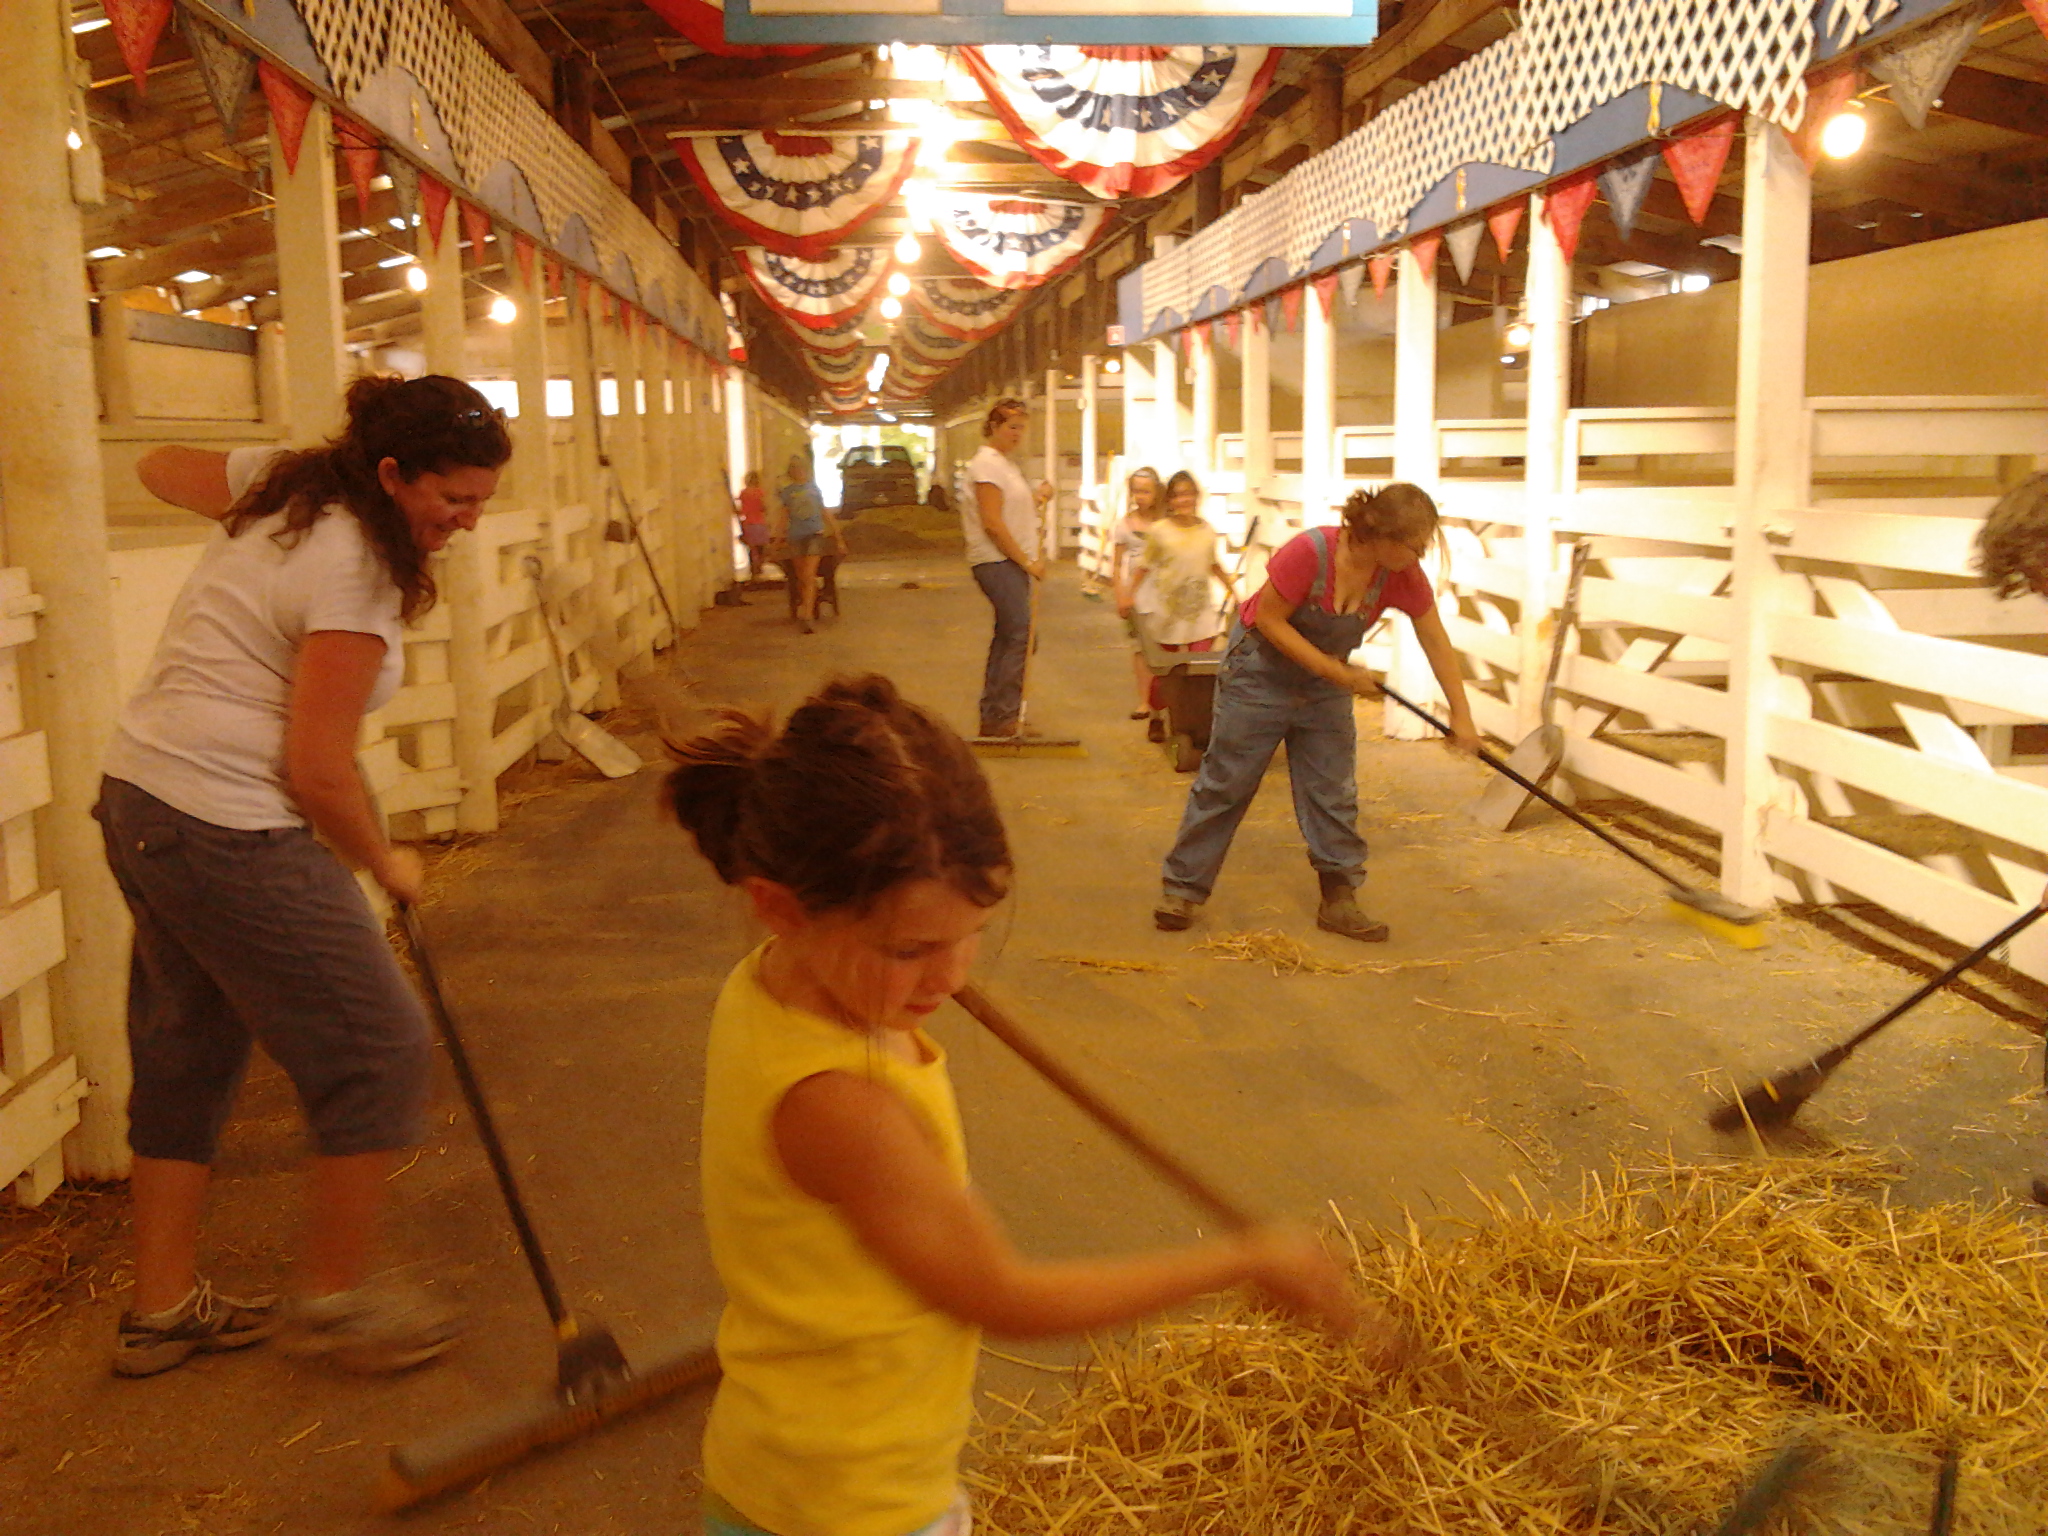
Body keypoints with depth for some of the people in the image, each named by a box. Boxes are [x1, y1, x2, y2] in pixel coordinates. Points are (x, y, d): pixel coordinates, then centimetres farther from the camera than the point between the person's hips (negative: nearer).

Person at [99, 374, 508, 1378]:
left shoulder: (288, 485, 8)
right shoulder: (356, 575, -19)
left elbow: (160, 467, 27)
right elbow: (318, 771, -19)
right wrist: (384, 864, -2)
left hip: (139, 797, 10)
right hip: (230, 832, -10)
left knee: (186, 1054, 18)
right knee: (377, 1049, 0)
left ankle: (161, 1307, 30)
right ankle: (334, 1298, 13)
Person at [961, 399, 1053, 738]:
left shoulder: (1005, 464, 20)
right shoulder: (986, 463, -11)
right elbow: (992, 523, -18)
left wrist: (1038, 499, 9)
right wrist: (1027, 561, -16)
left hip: (1011, 561, 10)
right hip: (996, 561, -10)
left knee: (1007, 636, 11)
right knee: (1020, 635, -13)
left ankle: (993, 717, 17)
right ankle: (1004, 716, -10)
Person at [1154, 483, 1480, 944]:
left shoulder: (1404, 576, -15)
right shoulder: (1310, 552, -31)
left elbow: (1437, 645, -6)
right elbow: (1269, 620, -23)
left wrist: (1461, 717, -6)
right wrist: (1337, 672, -23)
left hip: (1325, 686, 5)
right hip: (1261, 671, -5)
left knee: (1334, 793, 4)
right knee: (1224, 783, 1)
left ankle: (1339, 900, 14)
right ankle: (1183, 889, 10)